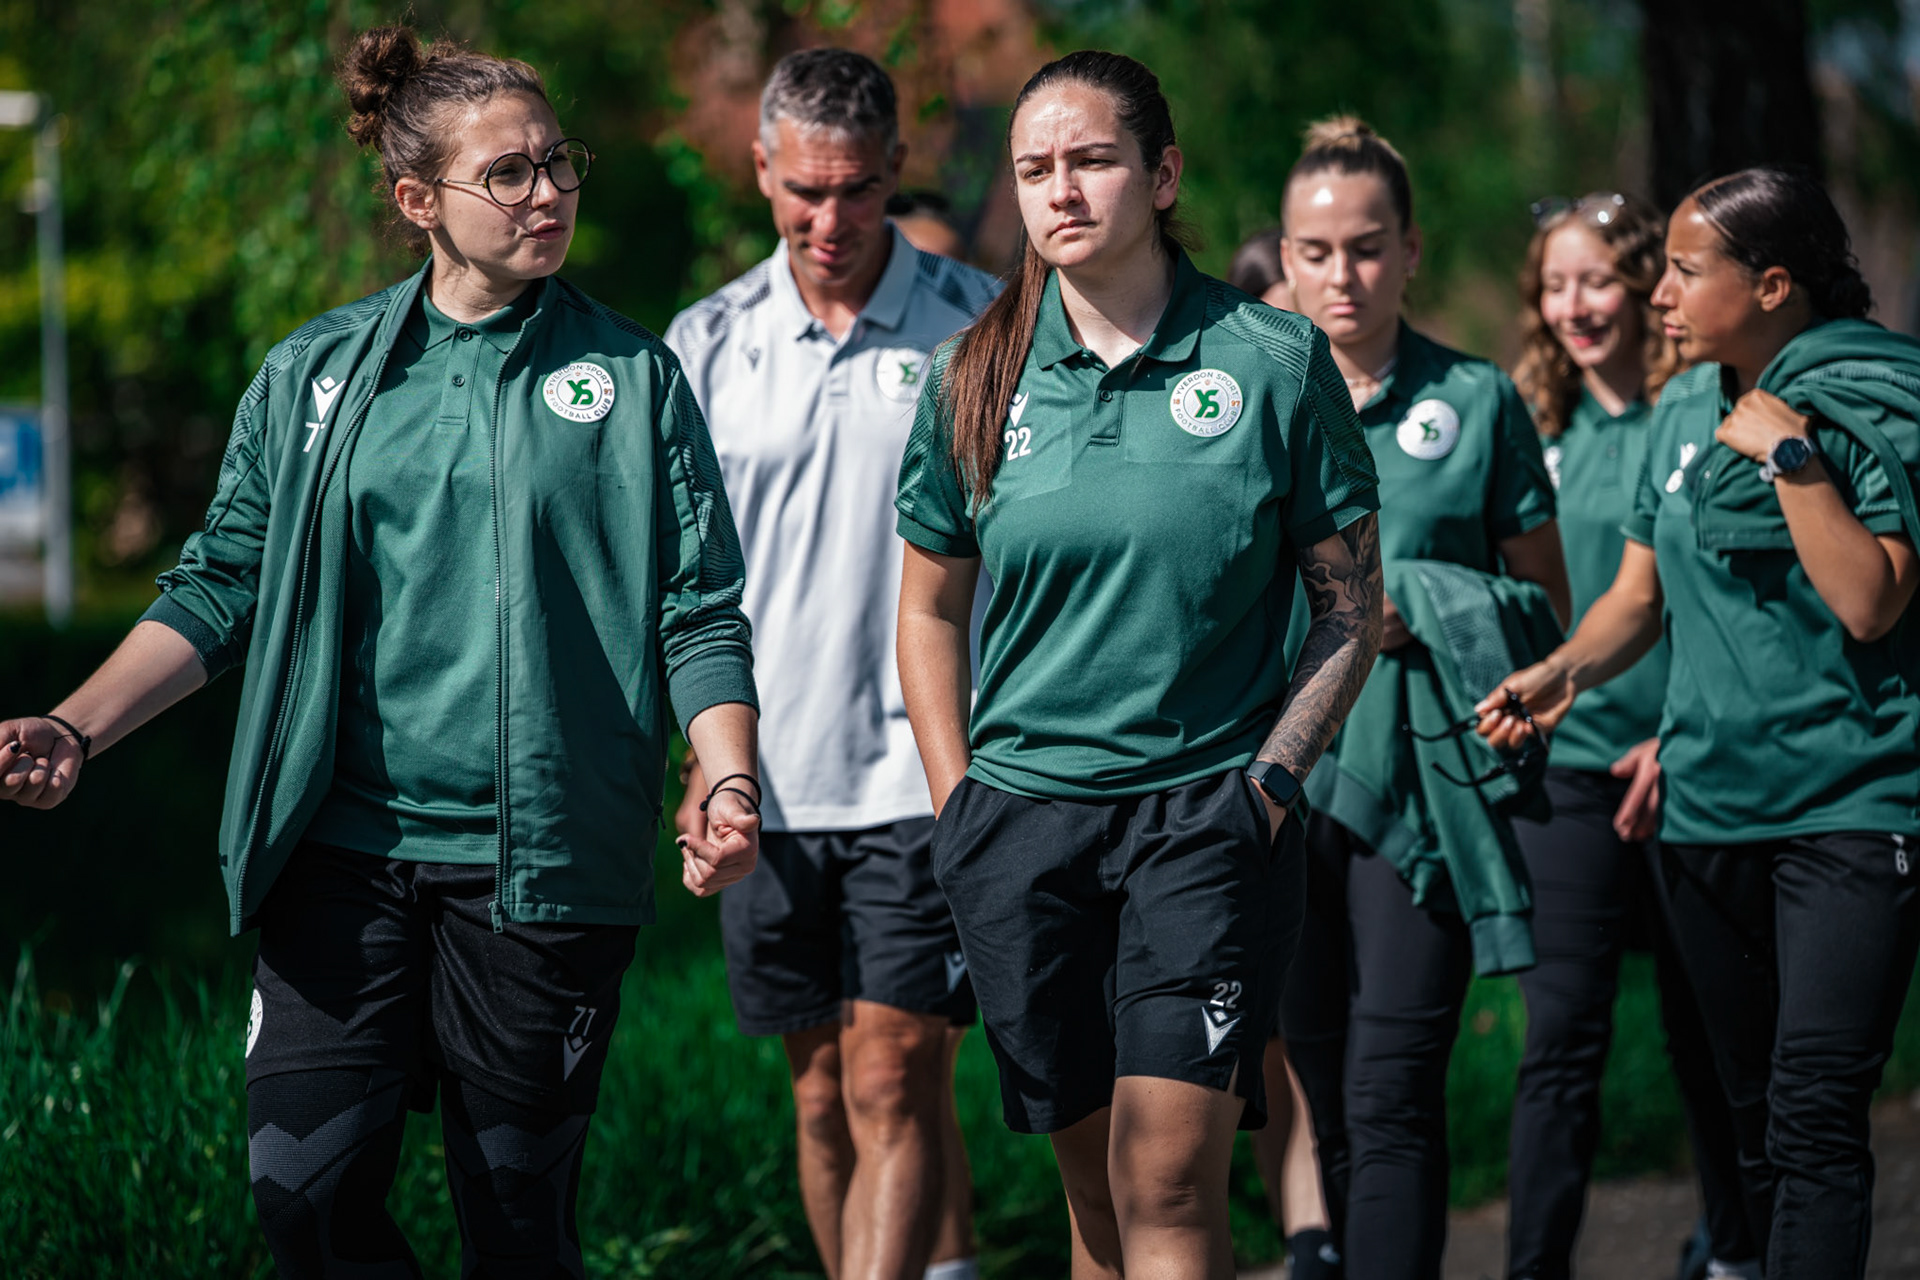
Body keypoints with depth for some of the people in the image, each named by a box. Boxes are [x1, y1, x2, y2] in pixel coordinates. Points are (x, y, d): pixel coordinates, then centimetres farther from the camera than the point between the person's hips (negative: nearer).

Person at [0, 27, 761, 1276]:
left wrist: (730, 784, -13)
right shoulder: (314, 375, 8)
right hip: (348, 846, 2)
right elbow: (223, 586, 10)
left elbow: (701, 611, 3)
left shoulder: (632, 376, 4)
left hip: (542, 861, -1)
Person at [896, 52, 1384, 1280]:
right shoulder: (973, 381, 6)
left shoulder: (1274, 361, -1)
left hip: (1212, 814, -3)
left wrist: (1272, 779, -4)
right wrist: (958, 800, 8)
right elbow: (930, 608, 16)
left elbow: (1353, 609, 5)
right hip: (1024, 814, 3)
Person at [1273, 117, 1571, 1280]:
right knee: (1329, 1096, 9)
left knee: (1393, 1096, -13)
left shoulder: (1477, 402, 4)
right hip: (1285, 778, 3)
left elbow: (1547, 605, 9)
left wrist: (1427, 616, -9)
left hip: (1423, 783, -3)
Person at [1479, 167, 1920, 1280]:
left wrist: (1789, 455, -19)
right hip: (1709, 803, 7)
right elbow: (1641, 594, 19)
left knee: (1814, 1112, -17)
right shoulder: (1685, 412, 13)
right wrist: (1567, 669, 1)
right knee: (1755, 1112, 12)